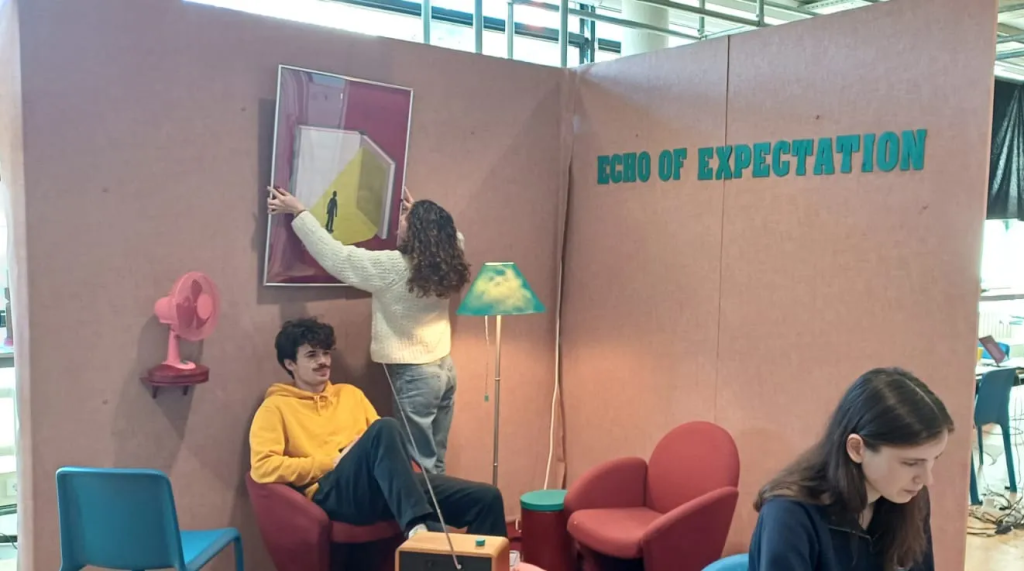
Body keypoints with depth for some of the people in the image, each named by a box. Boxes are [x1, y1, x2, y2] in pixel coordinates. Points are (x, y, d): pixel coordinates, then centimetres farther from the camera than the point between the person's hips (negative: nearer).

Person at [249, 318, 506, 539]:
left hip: (384, 486, 6)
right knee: (384, 428, -37)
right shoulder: (276, 407, 10)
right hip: (333, 492, -6)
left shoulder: (349, 393, 27)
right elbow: (262, 468, -4)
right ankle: (419, 525, -46)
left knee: (486, 498, -12)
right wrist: (333, 461, -7)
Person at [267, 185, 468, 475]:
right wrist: (419, 213, 30)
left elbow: (335, 256, -14)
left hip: (415, 375, -7)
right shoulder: (445, 266, -1)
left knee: (421, 466, 3)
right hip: (444, 368, 7)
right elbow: (453, 237, 23)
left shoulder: (394, 267, -19)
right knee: (435, 463, 16)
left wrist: (298, 212, -6)